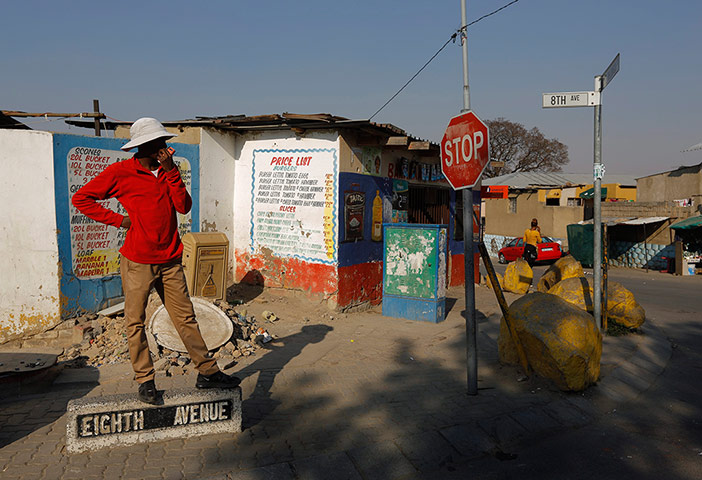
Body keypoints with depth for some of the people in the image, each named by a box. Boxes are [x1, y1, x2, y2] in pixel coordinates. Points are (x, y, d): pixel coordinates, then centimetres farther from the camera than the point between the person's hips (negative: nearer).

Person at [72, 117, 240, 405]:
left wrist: (170, 171, -10)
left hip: (170, 262, 4)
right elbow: (81, 198, 0)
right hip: (138, 262, -4)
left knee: (186, 318, 8)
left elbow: (184, 206, -2)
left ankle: (207, 372, 14)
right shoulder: (120, 172, -4)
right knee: (135, 322, 5)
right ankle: (144, 381, 20)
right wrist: (118, 219, -7)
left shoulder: (167, 171, 10)